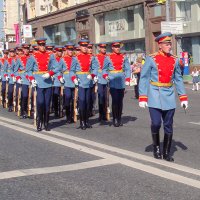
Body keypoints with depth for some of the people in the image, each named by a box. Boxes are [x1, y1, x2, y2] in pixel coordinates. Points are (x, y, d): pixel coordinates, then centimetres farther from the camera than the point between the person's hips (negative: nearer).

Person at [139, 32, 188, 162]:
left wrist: (183, 97, 7)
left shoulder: (175, 60, 5)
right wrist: (142, 97, -9)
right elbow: (144, 78, -4)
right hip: (155, 96, -3)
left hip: (169, 97, 3)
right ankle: (156, 147, 18)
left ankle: (167, 153, 17)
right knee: (156, 123, -8)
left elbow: (178, 79, 11)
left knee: (168, 126, 5)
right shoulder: (151, 59, -5)